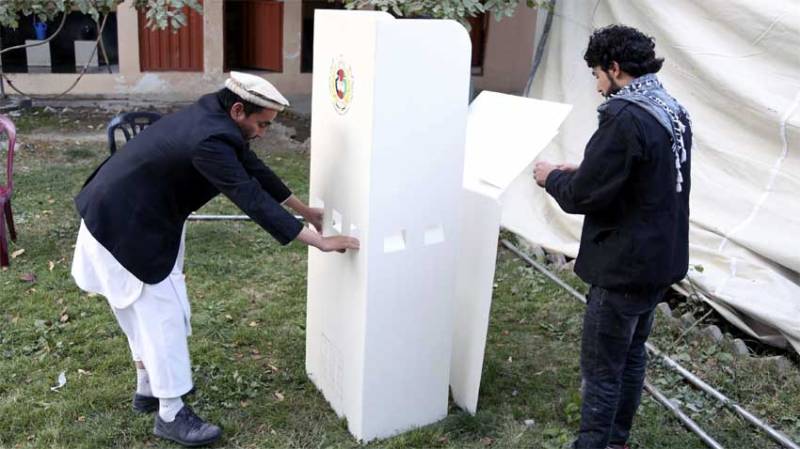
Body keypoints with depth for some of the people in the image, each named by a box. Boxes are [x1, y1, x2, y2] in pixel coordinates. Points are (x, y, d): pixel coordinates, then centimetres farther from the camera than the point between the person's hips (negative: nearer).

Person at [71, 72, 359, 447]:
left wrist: (305, 210, 16)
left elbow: (254, 169, 10)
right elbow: (254, 201, -32)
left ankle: (148, 389, 39)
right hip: (124, 228, -10)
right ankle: (171, 416, 12)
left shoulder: (213, 118, 0)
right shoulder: (208, 142, -31)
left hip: (133, 219, 10)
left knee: (147, 311, 21)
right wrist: (320, 242, -27)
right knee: (162, 313, -1)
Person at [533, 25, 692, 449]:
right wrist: (581, 172, 11)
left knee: (601, 367, 4)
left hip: (624, 268, -9)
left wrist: (553, 177, -1)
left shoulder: (625, 117, -22)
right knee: (631, 354, 21)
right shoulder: (674, 112, 8)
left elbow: (583, 195, -20)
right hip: (660, 260, 9)